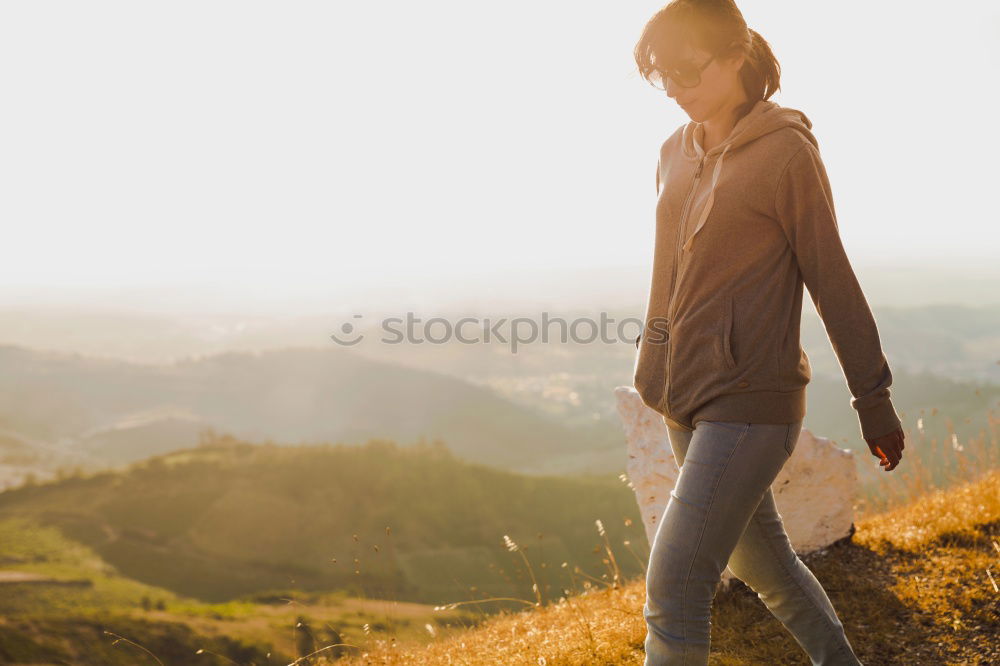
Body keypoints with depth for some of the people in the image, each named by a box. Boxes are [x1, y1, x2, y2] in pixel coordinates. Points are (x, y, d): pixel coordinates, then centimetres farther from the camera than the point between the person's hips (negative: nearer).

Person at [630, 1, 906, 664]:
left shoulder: (785, 150, -10)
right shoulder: (677, 153, 9)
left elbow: (832, 277, -8)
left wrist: (873, 397, -5)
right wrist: (653, 362, 20)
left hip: (750, 401, -7)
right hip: (685, 398, 8)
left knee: (673, 591, -11)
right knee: (762, 563, 22)